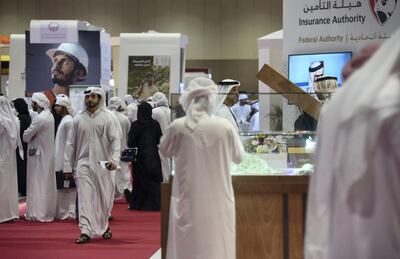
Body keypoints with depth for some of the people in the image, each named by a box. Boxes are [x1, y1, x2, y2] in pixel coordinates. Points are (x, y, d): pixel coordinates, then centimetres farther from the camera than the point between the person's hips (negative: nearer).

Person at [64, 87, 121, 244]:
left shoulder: (107, 118, -1)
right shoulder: (78, 119, 6)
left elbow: (115, 140, -6)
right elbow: (71, 143, 10)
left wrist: (114, 160, -19)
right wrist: (68, 165, 6)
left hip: (102, 164, -1)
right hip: (83, 163, 1)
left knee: (104, 197, 10)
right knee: (84, 197, -9)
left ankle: (103, 225, 32)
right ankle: (86, 231, -14)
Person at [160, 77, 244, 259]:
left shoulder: (178, 127, -9)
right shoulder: (225, 126, -9)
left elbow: (165, 151, 11)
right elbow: (239, 157, 7)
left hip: (188, 202, 0)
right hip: (218, 202, 0)